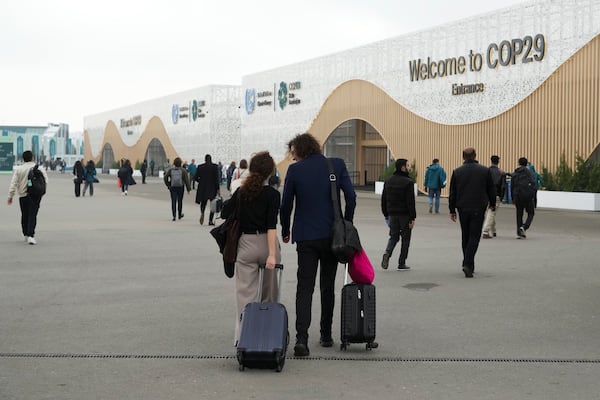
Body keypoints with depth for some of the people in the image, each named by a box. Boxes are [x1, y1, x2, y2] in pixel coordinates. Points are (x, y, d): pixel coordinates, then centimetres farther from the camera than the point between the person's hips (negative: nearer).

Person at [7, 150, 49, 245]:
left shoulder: (18, 169, 0)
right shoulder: (39, 168, -3)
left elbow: (13, 183, -3)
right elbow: (45, 181, -3)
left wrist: (10, 196, 1)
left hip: (23, 195, 2)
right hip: (35, 195, -2)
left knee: (24, 215, 17)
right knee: (32, 215, -4)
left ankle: (26, 235, 27)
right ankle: (30, 235, -17)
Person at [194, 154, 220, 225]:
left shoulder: (200, 167, 0)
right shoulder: (215, 166, -6)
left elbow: (195, 178, 0)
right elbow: (217, 178, -10)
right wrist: (218, 189, -7)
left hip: (202, 188, 2)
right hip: (212, 188, -2)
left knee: (203, 202, 18)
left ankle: (202, 213, -12)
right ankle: (210, 220, 3)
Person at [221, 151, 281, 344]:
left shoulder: (241, 192, 0)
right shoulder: (272, 194, -10)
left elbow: (225, 213, 3)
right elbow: (272, 226, -17)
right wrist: (272, 254, -20)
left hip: (246, 245, 2)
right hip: (266, 244, -1)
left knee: (246, 294, 2)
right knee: (269, 292, 16)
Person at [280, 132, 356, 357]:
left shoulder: (295, 170, -3)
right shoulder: (337, 165, 1)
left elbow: (286, 204, 0)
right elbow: (351, 197, -4)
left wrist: (285, 231, 14)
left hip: (305, 236, -2)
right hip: (332, 235, 2)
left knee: (304, 288, 0)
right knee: (328, 286, 15)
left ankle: (301, 338, -13)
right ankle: (326, 335, 21)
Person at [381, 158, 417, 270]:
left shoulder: (388, 181, 7)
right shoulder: (408, 182, -13)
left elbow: (383, 199, 10)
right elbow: (410, 202, -16)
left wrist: (386, 214, 16)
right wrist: (412, 218, -13)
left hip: (392, 214, 5)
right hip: (405, 215, -5)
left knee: (394, 236, 16)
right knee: (405, 238, 7)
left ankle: (387, 253, -12)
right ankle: (401, 264, 9)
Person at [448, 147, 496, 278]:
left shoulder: (457, 172, 0)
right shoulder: (485, 171, -2)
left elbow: (452, 193, 3)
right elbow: (491, 189, 5)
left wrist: (452, 210, 10)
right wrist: (492, 204, 21)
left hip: (463, 208, 2)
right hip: (478, 208, -2)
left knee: (465, 236, 14)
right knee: (474, 236, -2)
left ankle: (468, 264, 19)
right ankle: (468, 264, -17)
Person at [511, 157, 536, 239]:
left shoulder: (514, 174, 9)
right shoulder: (530, 173, -2)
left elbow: (512, 187, 10)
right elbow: (533, 185, -8)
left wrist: (513, 198, 17)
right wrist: (533, 197, -1)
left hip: (517, 197, 3)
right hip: (528, 197, -3)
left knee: (519, 214, 11)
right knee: (531, 213, 8)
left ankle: (519, 232, 6)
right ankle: (524, 227, -15)